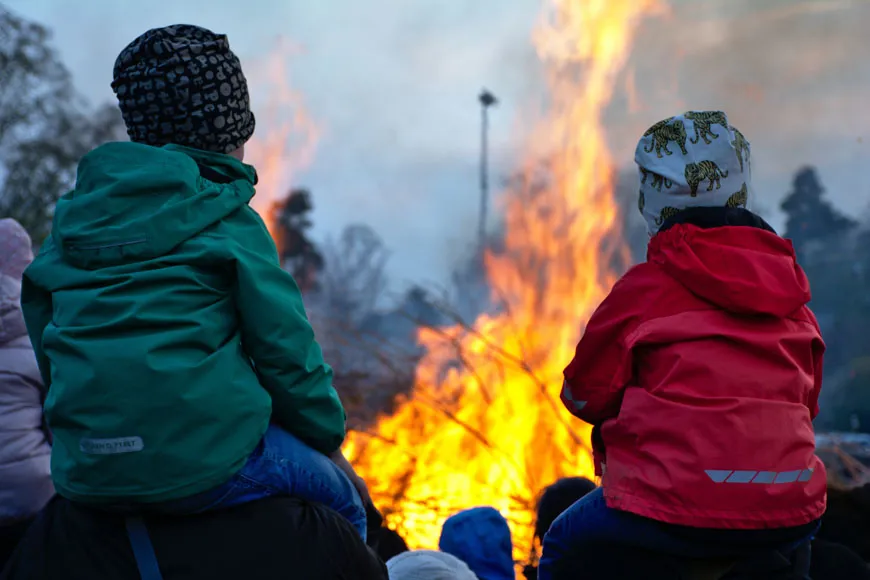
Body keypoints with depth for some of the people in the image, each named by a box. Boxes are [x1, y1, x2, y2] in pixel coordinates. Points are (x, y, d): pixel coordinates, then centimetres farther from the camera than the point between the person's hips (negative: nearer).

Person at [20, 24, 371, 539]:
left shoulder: (74, 217, 12)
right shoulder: (228, 221, -4)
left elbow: (45, 345, 17)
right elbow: (285, 349, -4)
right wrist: (328, 440, 12)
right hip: (205, 464, -6)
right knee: (344, 499, 19)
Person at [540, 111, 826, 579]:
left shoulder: (645, 288, -8)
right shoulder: (792, 291, 9)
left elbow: (584, 394, 1)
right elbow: (806, 403, 17)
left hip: (677, 513, -5)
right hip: (790, 517, 6)